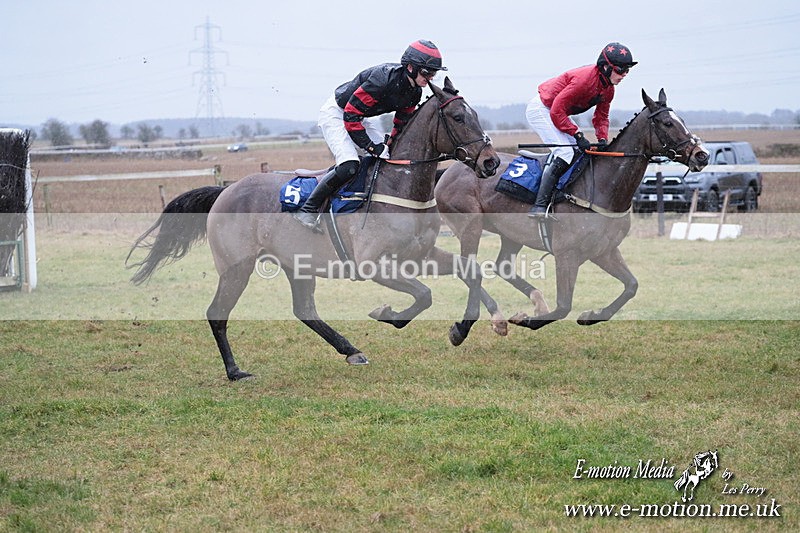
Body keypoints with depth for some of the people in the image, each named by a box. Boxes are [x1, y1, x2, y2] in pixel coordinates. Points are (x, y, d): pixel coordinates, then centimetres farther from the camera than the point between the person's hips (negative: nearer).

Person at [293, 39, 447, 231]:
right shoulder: (384, 79, -34)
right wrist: (372, 147, -29)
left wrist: (388, 145, -11)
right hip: (336, 113, -9)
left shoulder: (414, 92, -7)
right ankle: (308, 209, -15)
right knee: (349, 166, -26)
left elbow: (402, 124, 6)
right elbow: (351, 115, -30)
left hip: (360, 118, 9)